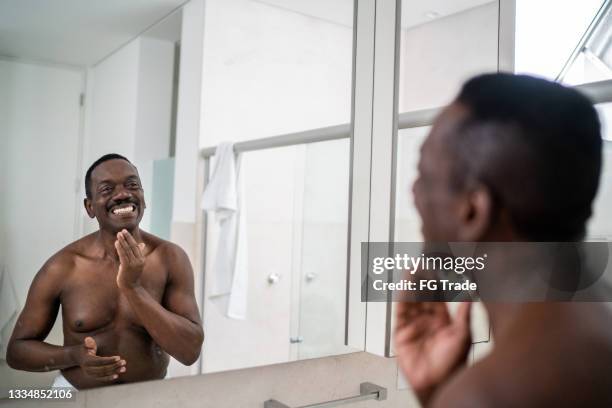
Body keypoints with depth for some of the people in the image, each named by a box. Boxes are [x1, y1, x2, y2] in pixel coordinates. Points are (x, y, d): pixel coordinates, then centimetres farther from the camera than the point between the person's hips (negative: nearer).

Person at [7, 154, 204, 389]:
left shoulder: (171, 258, -12)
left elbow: (191, 351, -17)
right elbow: (17, 350, 0)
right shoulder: (62, 267, -11)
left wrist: (133, 288, -25)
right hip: (75, 395, 0)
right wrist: (74, 355, -18)